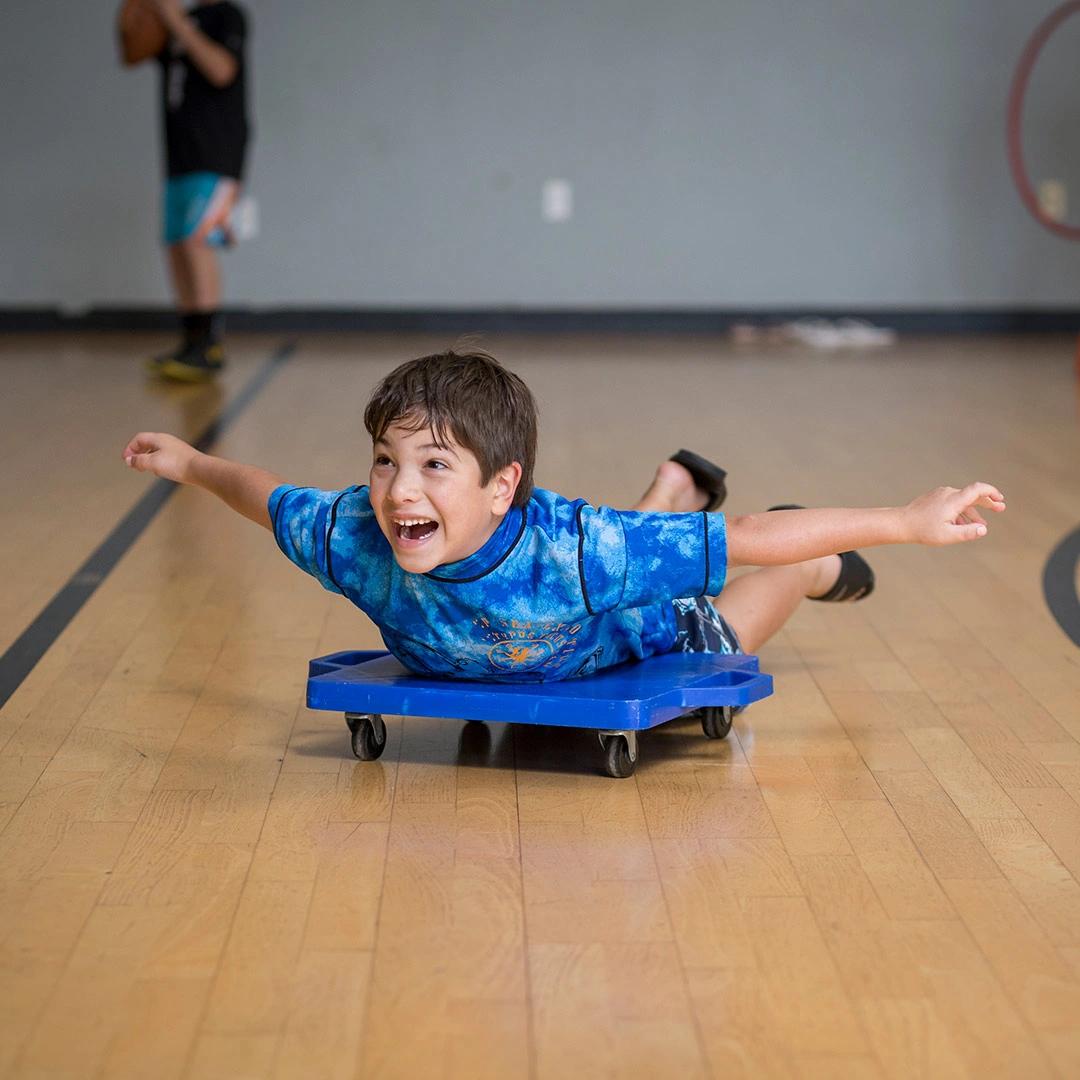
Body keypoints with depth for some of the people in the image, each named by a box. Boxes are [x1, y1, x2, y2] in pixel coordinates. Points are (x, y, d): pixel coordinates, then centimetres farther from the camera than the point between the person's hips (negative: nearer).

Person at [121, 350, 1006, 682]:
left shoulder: (571, 549, -51)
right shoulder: (354, 538, -39)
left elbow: (744, 538, -50)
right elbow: (272, 499, -16)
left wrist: (910, 522, -51)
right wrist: (191, 464, -2)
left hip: (638, 645, -5)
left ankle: (817, 568, 53)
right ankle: (675, 488, 62)